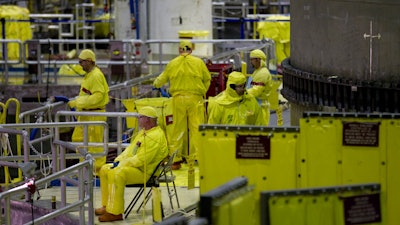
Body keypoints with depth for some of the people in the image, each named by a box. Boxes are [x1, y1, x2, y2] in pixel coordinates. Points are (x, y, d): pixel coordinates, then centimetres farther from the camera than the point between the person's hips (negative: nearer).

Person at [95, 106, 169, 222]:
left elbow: (141, 160, -25)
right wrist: (118, 160, 6)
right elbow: (130, 150, 23)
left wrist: (121, 164, -17)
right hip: (133, 165, 11)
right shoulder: (144, 132, 16)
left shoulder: (155, 137, -20)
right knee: (105, 170, 10)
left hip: (144, 172, -11)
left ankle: (115, 212, -29)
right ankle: (107, 206, 11)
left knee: (117, 174, -32)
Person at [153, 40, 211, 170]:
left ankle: (175, 159, 8)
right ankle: (196, 156, -4)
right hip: (195, 98, -1)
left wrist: (156, 84, 41)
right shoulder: (198, 62, 2)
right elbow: (207, 80, 7)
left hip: (178, 98, 2)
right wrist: (202, 93, 24)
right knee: (196, 128, 0)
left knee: (178, 128, 6)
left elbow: (162, 79, 18)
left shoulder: (173, 64, 6)